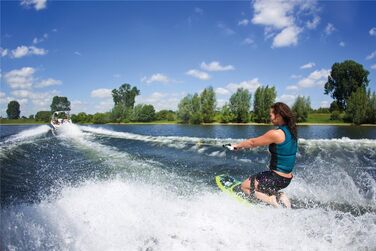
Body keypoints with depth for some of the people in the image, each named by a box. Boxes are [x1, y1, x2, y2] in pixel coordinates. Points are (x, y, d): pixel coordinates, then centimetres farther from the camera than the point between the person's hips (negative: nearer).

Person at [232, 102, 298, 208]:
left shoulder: (275, 134, -22)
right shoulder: (291, 130, 3)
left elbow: (253, 142, -9)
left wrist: (237, 145, 8)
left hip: (277, 177, -8)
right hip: (288, 178, 9)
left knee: (245, 186, 9)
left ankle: (273, 200, -6)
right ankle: (280, 196, 11)